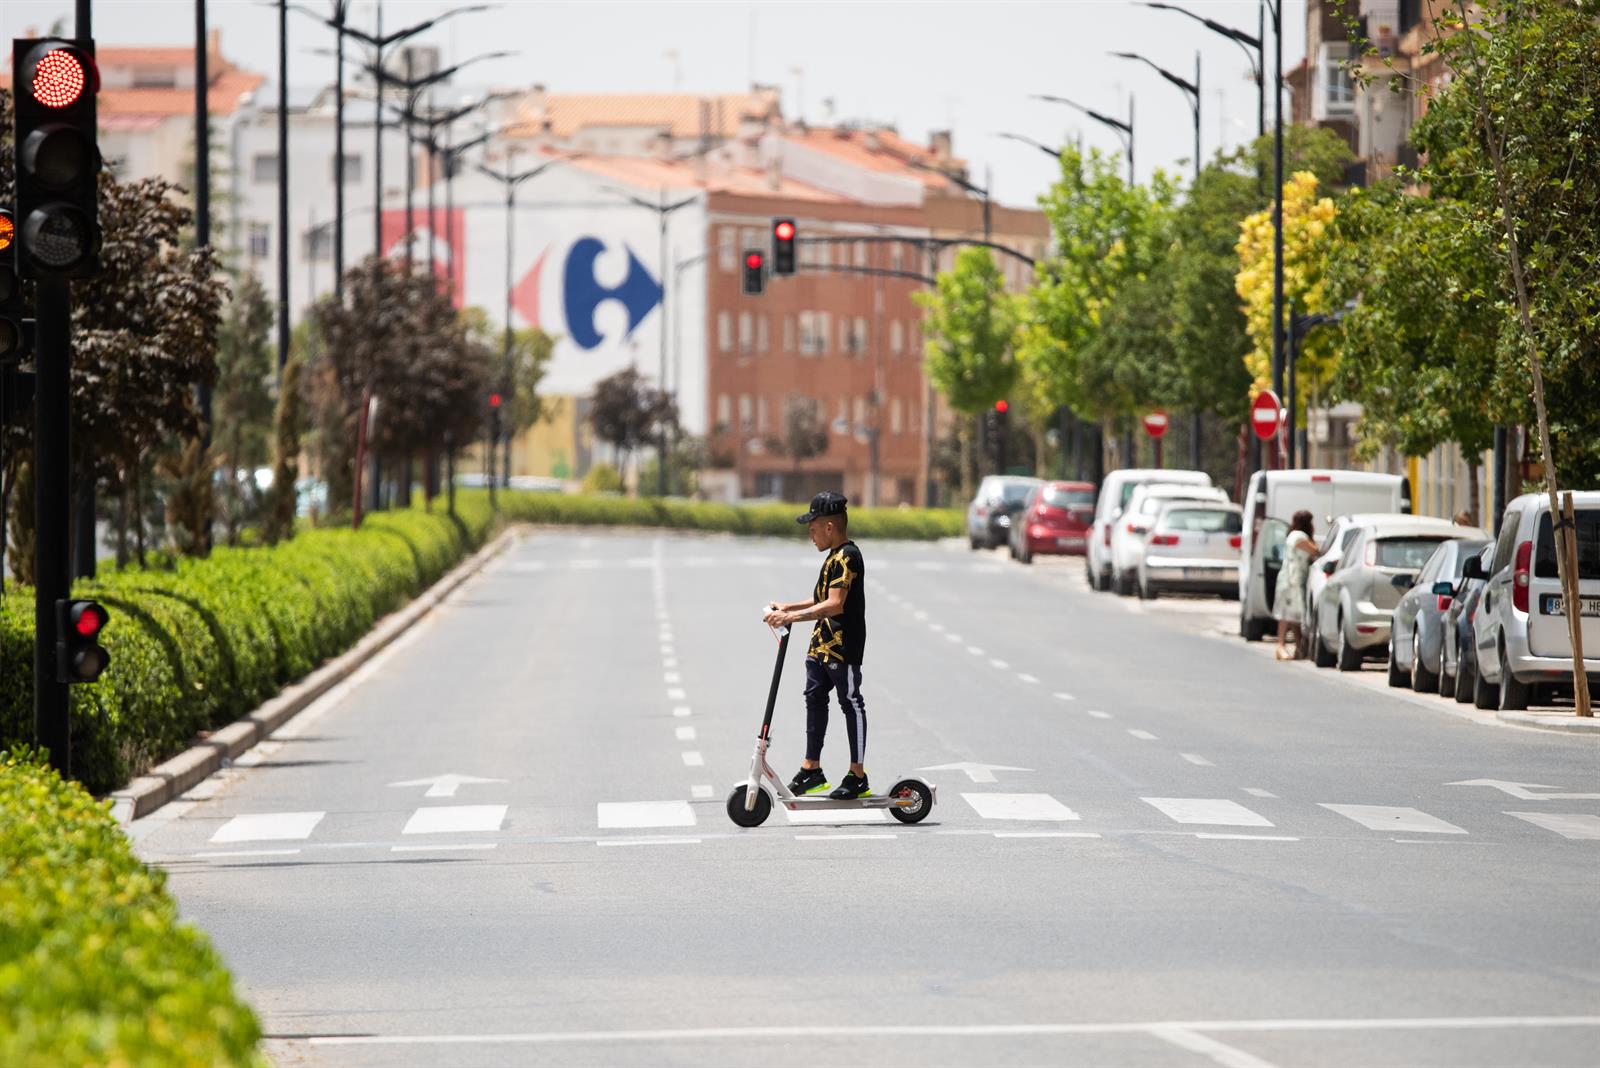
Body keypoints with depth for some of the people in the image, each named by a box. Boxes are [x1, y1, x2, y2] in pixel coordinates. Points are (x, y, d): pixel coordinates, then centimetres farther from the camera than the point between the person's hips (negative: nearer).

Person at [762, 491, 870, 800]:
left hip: (843, 647, -10)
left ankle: (858, 776, 4)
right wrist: (787, 608, 17)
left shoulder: (846, 557, -19)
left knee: (851, 703, -2)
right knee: (815, 699, 14)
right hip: (821, 645, 10)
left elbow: (834, 605, -27)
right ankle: (811, 769, 22)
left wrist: (791, 618, -29)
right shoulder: (835, 556, 14)